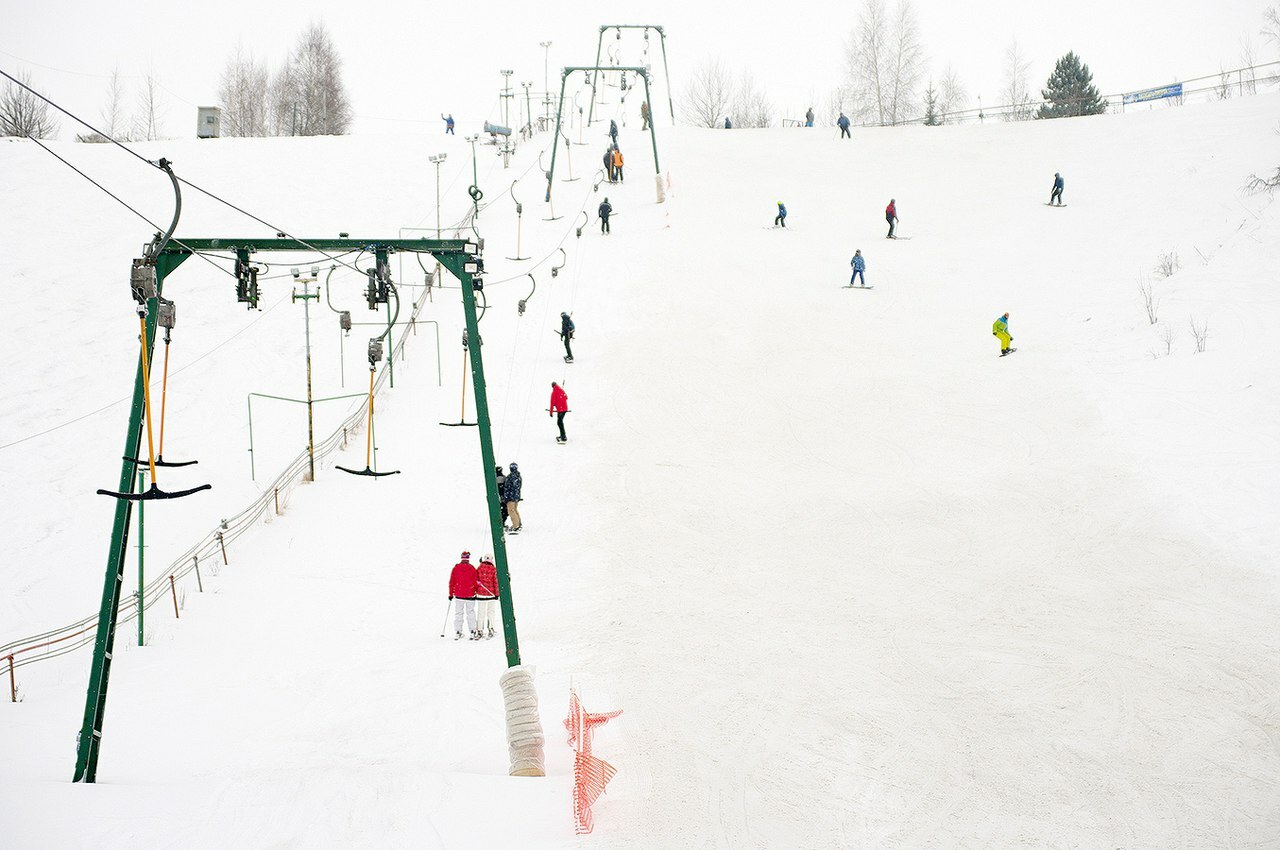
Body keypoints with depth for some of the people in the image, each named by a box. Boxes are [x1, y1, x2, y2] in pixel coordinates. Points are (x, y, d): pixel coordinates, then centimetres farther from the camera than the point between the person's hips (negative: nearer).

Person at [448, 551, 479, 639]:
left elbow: (452, 582, 2)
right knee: (470, 613, 7)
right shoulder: (472, 569, -6)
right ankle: (472, 632, 3)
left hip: (458, 595, 1)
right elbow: (475, 582, -2)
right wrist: (476, 592, 11)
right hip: (470, 595, -1)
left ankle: (458, 632, 2)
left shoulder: (456, 568, -2)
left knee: (458, 613, 7)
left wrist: (451, 594, 10)